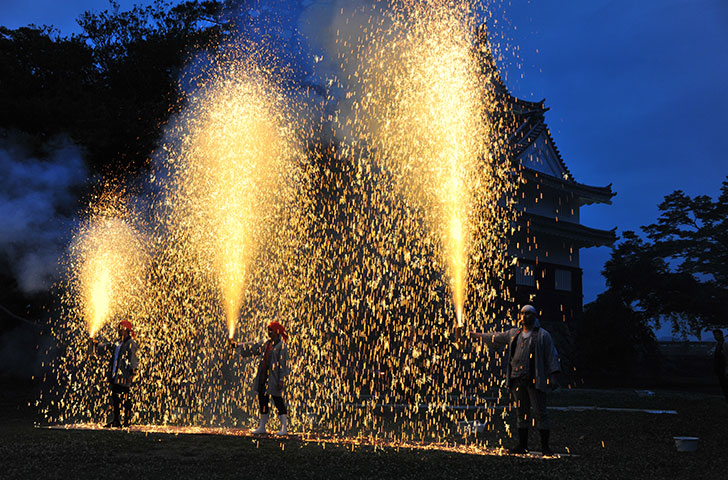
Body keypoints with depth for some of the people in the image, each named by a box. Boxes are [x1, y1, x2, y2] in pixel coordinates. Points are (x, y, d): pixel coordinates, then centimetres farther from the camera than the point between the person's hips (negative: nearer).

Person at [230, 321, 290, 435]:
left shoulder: (281, 346, -9)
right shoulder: (265, 343, 14)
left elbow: (284, 364, -13)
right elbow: (253, 346, 20)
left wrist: (282, 380, -18)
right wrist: (237, 345, 14)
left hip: (274, 378, -8)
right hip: (263, 378, 8)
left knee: (278, 401, -6)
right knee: (262, 401, 11)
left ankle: (284, 428, -2)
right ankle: (262, 427, 20)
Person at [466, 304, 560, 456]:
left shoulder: (543, 335, 2)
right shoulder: (514, 334, 16)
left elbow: (551, 355, -1)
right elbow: (497, 338, 29)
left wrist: (552, 376, -8)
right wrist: (476, 335, 33)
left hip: (535, 380, -5)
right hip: (517, 379, 5)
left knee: (540, 412, -6)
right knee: (522, 412, 9)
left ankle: (545, 446, 0)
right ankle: (522, 445, 14)